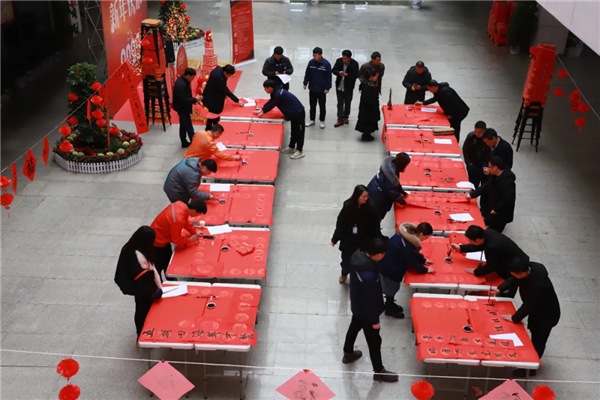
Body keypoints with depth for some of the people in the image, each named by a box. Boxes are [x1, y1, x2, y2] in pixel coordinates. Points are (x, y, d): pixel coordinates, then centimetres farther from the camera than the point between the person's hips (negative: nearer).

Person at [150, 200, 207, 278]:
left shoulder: (181, 205, -15)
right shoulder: (178, 219, -39)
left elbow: (186, 221, 8)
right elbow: (176, 240, -25)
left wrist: (194, 232, 5)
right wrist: (190, 240, -12)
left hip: (162, 237, 10)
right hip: (158, 242, -10)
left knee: (168, 261, 26)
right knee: (159, 266, 8)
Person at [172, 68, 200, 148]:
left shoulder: (182, 80, 1)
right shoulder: (181, 85, -31)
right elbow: (184, 100, -30)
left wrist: (192, 100, 3)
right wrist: (195, 99, -22)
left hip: (182, 108, 11)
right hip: (183, 109, -11)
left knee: (183, 126, 21)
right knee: (189, 128, 1)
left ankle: (184, 142, 33)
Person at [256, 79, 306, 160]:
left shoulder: (278, 94, -28)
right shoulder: (276, 92, 3)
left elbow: (272, 105, -18)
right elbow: (270, 102, 13)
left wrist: (263, 111, -4)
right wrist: (262, 110, 7)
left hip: (298, 113, -10)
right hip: (294, 113, 10)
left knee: (299, 131, 1)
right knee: (294, 131, 21)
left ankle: (300, 151, 11)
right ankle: (291, 147, 35)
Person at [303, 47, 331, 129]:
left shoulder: (326, 64, -15)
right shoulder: (311, 62, -7)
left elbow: (329, 76, -9)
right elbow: (307, 74, 4)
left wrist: (327, 88, -10)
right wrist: (305, 83, 2)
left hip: (322, 90, -3)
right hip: (312, 88, 3)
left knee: (322, 106, 10)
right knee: (312, 105, 15)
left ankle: (322, 121, 23)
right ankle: (312, 120, 28)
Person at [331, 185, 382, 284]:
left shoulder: (370, 207, -20)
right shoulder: (348, 206, -19)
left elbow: (375, 225, -10)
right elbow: (341, 223, -9)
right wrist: (335, 239, -3)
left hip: (364, 240, -1)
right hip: (349, 239, 1)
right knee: (347, 258, 20)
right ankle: (344, 274, 51)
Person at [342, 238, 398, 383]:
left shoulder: (357, 255, -16)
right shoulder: (368, 276, -42)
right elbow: (369, 300, -29)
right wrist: (375, 320, -15)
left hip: (357, 305, 8)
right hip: (366, 310, -8)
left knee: (354, 327, 31)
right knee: (374, 341, 13)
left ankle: (348, 354, 56)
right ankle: (379, 371, 34)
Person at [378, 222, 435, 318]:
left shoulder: (410, 232, -8)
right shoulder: (407, 244, -37)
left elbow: (414, 252, 10)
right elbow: (412, 261, -23)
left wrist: (423, 260, 11)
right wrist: (425, 270, -11)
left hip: (392, 263, 9)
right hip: (389, 266, -9)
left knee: (392, 287, 25)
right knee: (391, 287, 12)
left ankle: (390, 304, 45)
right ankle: (390, 309, 32)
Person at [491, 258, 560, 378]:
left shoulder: (538, 284, -44)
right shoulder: (529, 267, -21)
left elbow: (529, 305, -33)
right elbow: (514, 280, -3)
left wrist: (514, 318, -20)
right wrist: (499, 289, -15)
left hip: (547, 315, -8)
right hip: (537, 310, 8)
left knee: (538, 342, 9)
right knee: (535, 337, 26)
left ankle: (530, 368, 26)